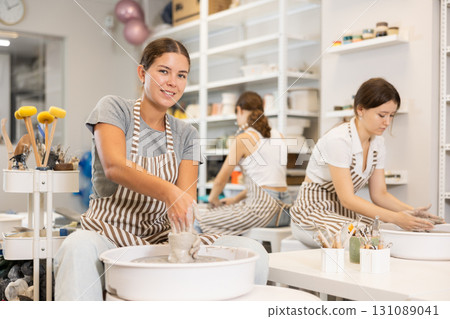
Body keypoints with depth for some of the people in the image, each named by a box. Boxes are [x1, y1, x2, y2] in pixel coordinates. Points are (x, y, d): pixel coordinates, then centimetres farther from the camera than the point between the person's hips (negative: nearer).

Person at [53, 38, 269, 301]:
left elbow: (187, 196, -2)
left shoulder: (186, 135, 10)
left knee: (253, 251, -18)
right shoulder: (114, 109, -1)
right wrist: (168, 191, -39)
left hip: (162, 238, 4)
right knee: (78, 247, -40)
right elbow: (114, 166, -21)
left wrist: (184, 229, -26)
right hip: (111, 233, -3)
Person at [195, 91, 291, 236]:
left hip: (262, 207, -8)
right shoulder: (278, 136, 13)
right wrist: (236, 199, 23)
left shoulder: (242, 140, -8)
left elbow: (221, 180, -2)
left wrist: (213, 198, 18)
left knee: (199, 219, 3)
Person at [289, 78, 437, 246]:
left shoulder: (377, 143, 3)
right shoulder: (338, 140, -23)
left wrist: (411, 211, -13)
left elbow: (379, 194, 4)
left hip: (344, 211, 7)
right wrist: (395, 217, -32)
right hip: (312, 212, -7)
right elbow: (347, 199, -25)